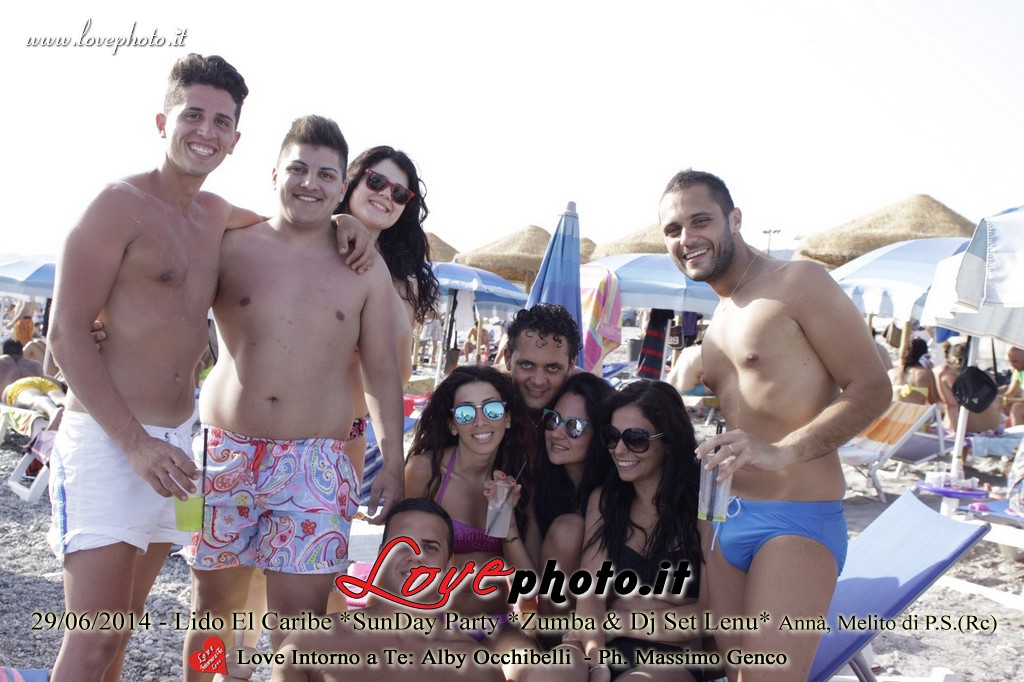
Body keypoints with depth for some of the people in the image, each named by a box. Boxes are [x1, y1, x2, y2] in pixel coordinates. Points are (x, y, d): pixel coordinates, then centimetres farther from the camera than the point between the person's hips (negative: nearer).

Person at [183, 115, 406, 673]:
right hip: (224, 454, 1)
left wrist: (392, 462, 4)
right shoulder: (230, 246, 3)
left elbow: (382, 373, 7)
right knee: (213, 605, 12)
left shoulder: (365, 268, 5)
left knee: (301, 620, -2)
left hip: (314, 465, -1)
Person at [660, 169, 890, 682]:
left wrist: (781, 453, -25)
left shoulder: (797, 283, -7)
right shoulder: (719, 321, 18)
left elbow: (871, 389, -13)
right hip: (727, 521, 8)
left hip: (797, 521, -7)